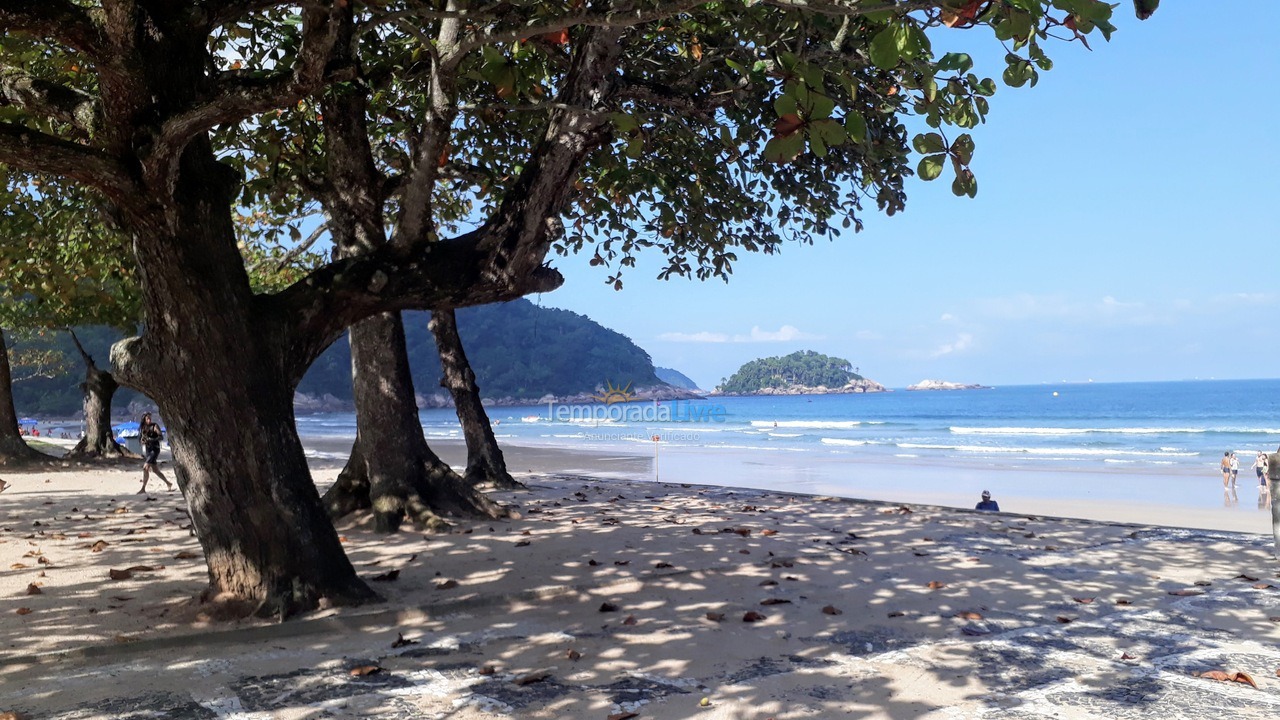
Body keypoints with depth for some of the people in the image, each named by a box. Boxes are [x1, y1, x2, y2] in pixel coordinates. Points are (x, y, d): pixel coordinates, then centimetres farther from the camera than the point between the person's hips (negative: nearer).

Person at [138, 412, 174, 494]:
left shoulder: (154, 426, -6)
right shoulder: (142, 428, 10)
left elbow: (161, 436, -11)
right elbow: (140, 439, 17)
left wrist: (152, 440, -25)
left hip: (154, 449, -7)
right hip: (146, 450, 7)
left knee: (145, 468, -16)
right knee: (155, 470, 11)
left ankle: (143, 488, -12)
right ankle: (168, 483, 25)